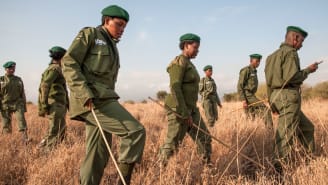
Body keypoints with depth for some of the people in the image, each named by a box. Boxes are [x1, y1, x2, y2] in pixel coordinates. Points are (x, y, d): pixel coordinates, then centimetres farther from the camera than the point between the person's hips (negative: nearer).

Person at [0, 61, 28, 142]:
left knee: (21, 119, -17)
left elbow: (22, 94, 11)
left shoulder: (19, 80, 7)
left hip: (17, 104, 1)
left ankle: (25, 139, -24)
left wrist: (24, 107, 9)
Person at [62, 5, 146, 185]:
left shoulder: (112, 46, 25)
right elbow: (69, 63, -9)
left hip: (103, 99, 8)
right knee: (135, 131, -17)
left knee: (98, 155, 6)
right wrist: (84, 93, -20)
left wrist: (110, 105, 21)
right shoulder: (89, 34, 1)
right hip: (91, 100, -8)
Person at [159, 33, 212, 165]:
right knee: (172, 144, -4)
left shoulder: (189, 64, 18)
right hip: (178, 110, -9)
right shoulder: (179, 62, -12)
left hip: (191, 109, 9)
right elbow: (175, 88, -20)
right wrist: (184, 114, -21)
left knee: (204, 139, 11)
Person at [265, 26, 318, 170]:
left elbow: (269, 81, 20)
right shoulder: (290, 52, -8)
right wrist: (308, 70, -5)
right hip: (288, 96, -10)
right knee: (286, 135, -7)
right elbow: (291, 77, -22)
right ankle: (279, 168, -4)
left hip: (276, 96, 10)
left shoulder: (273, 55, 19)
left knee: (307, 127, 20)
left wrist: (272, 102, 23)